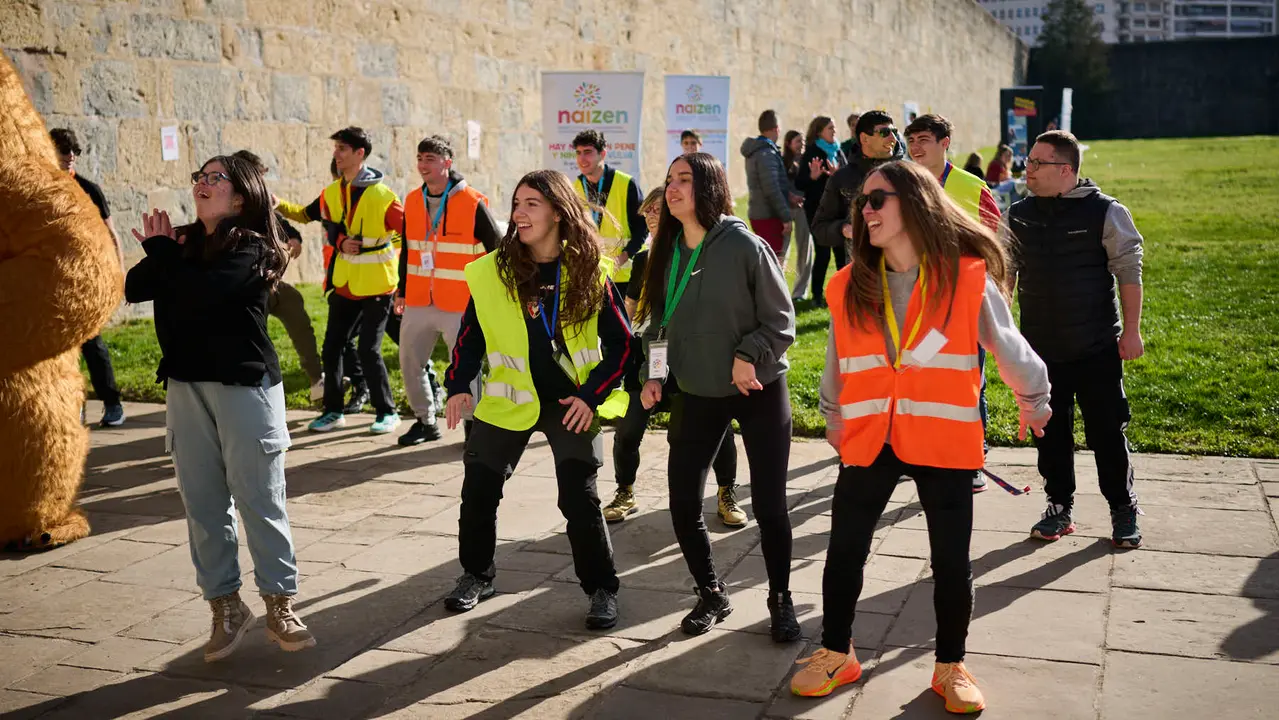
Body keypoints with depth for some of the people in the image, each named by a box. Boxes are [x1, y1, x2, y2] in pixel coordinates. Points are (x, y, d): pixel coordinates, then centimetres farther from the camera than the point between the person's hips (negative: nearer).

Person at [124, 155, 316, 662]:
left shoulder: (251, 249, -7)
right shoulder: (183, 242, 11)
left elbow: (200, 292, -23)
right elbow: (134, 288, 0)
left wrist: (161, 252, -7)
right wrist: (165, 255, -15)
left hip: (244, 385, -6)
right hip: (185, 385, 6)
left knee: (259, 500, -1)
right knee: (203, 503, 8)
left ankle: (280, 606, 8)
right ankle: (225, 606, 19)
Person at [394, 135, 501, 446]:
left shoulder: (472, 203, -10)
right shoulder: (412, 201, 7)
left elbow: (497, 250, -5)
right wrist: (402, 291, 15)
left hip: (459, 304, -5)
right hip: (418, 302, 6)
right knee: (410, 362, 9)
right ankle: (425, 421, 24)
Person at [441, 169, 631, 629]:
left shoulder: (589, 269, -8)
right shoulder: (492, 270, -5)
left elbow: (620, 341, -3)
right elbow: (471, 334, 5)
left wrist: (591, 395, -12)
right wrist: (459, 384, -8)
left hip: (573, 402, -2)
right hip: (508, 400, 2)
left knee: (580, 498, -6)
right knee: (478, 489, 4)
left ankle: (602, 589, 12)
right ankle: (476, 575, 27)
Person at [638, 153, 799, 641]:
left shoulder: (744, 245, -13)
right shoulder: (668, 252, 3)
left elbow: (780, 320, -10)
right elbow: (658, 324, 12)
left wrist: (748, 355, -23)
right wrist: (654, 375, -1)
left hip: (759, 392, -4)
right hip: (696, 394, 5)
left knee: (769, 505, 1)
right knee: (682, 504, 2)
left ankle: (780, 600, 23)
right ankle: (711, 596, 25)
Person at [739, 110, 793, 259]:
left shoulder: (755, 151, 14)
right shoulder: (766, 154, -17)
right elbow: (772, 189, -22)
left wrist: (789, 195, 13)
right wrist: (786, 217, -19)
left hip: (757, 213, 10)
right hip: (769, 216, -10)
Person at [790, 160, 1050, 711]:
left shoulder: (968, 277, -9)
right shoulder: (850, 285, 0)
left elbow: (1008, 345, 5)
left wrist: (1033, 402, 16)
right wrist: (834, 421, 24)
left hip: (943, 441, -2)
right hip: (868, 440, 3)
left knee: (951, 560, 7)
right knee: (844, 551, 7)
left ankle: (950, 667, 27)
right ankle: (837, 654, 27)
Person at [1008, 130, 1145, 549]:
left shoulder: (1105, 212, -9)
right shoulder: (1019, 216, 4)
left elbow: (1129, 272, -6)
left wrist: (1131, 331, -8)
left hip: (1096, 348, -4)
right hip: (1040, 348, 4)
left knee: (1106, 432, 3)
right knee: (1050, 432, 10)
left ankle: (1124, 511, 20)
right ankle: (1059, 507, 24)